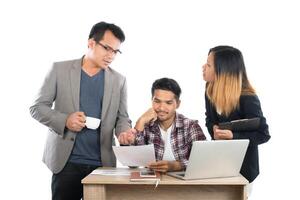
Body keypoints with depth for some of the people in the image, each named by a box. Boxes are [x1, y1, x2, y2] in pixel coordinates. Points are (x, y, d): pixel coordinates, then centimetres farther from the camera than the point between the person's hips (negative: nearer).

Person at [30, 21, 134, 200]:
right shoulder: (60, 69, 3)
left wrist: (125, 132, -14)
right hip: (66, 162, -1)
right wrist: (65, 120, -14)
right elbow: (37, 107, 3)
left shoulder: (119, 80, 8)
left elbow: (122, 117, 9)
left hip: (103, 164, 2)